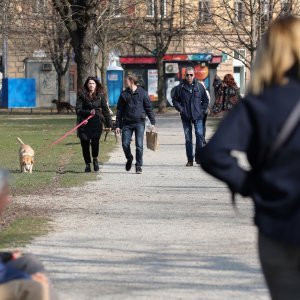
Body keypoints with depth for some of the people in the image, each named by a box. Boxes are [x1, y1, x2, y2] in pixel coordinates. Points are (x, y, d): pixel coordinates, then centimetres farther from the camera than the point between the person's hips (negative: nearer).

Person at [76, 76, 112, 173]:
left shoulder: (100, 95, 7)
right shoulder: (82, 95, 3)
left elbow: (105, 110, 8)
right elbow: (78, 110, -2)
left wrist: (109, 124, 4)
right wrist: (88, 112, -17)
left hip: (96, 122, -1)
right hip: (85, 123, 1)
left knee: (95, 141, -19)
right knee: (85, 143, 1)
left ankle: (95, 159, 7)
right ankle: (87, 164, 17)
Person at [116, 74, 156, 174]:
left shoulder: (143, 93, 3)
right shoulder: (124, 94, 9)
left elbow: (149, 108, 5)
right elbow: (119, 111, 11)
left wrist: (152, 122, -1)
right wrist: (118, 125, 6)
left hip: (139, 123, -2)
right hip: (127, 123, 2)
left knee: (139, 145, -5)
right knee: (125, 144, -2)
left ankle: (139, 166, 3)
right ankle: (129, 159, 26)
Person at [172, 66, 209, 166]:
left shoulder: (200, 87, 4)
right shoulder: (180, 88, 2)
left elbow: (205, 100, 14)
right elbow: (175, 100, 10)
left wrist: (202, 110, 3)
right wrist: (180, 109, -5)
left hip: (198, 116, 0)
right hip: (186, 117, 0)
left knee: (200, 135, -12)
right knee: (188, 139, 4)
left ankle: (198, 157, 1)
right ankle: (190, 160, 10)